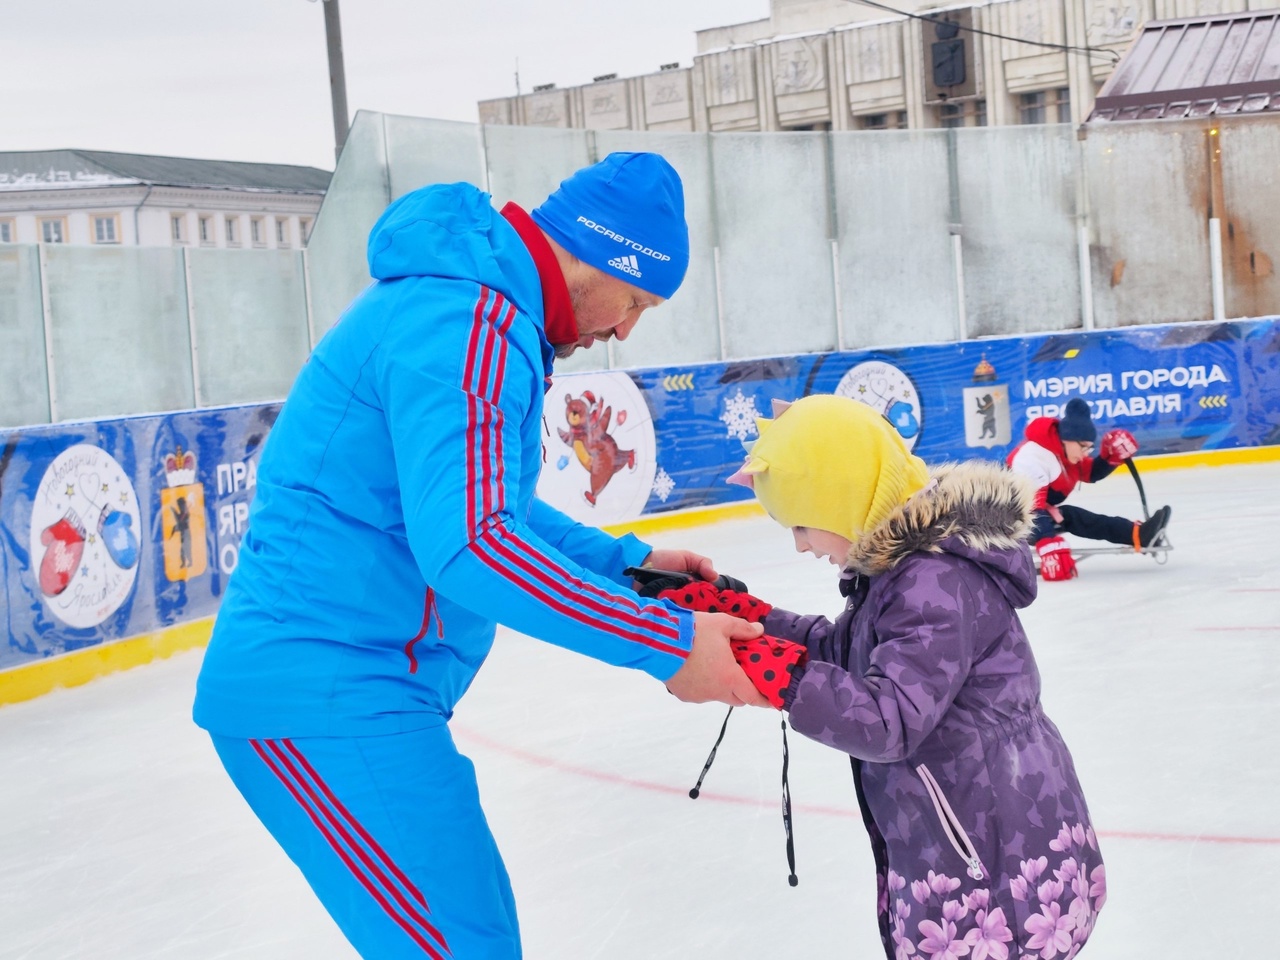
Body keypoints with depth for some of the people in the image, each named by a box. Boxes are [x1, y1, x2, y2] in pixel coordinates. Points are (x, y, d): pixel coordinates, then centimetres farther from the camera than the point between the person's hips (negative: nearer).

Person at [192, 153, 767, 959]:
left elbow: (490, 504, 26)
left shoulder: (478, 311, 15)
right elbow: (468, 544, -29)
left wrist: (627, 561, 16)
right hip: (326, 702, -11)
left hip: (352, 692, 11)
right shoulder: (468, 325, -19)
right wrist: (664, 643, -24)